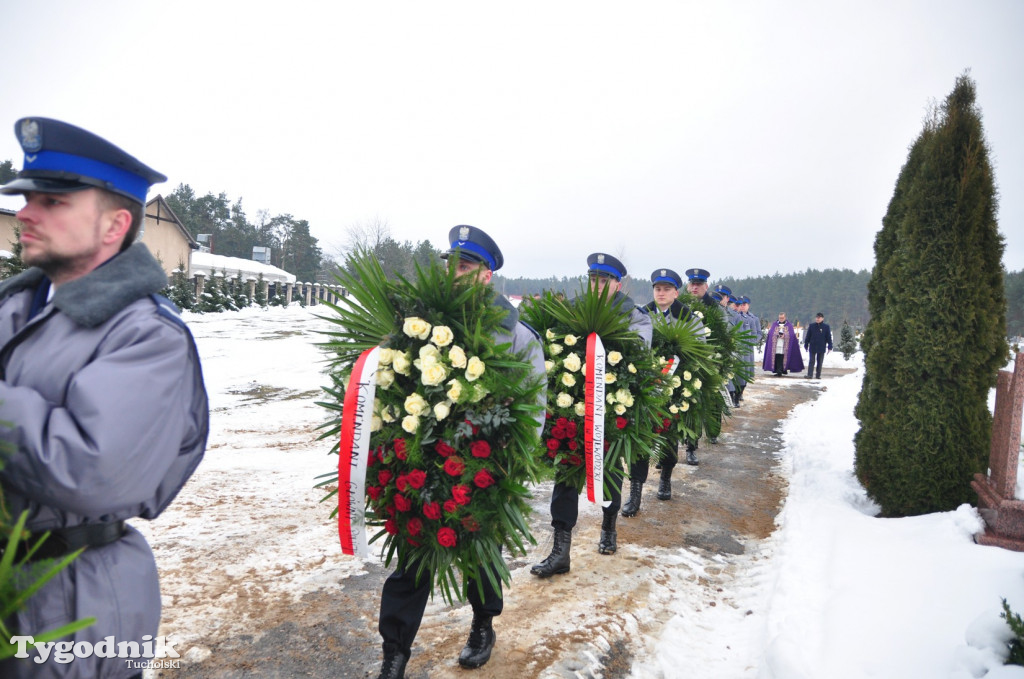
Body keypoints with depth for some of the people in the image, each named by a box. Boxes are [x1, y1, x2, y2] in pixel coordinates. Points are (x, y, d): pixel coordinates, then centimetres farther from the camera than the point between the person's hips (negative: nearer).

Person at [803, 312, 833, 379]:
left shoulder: (826, 327, -1)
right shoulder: (811, 326, 1)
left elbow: (829, 337, 1)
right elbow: (807, 336, 6)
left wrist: (830, 347, -3)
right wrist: (806, 345, 6)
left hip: (821, 348, 0)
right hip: (812, 347, 0)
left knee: (820, 362, 9)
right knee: (811, 361, -2)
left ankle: (818, 375, 16)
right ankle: (809, 375, -3)